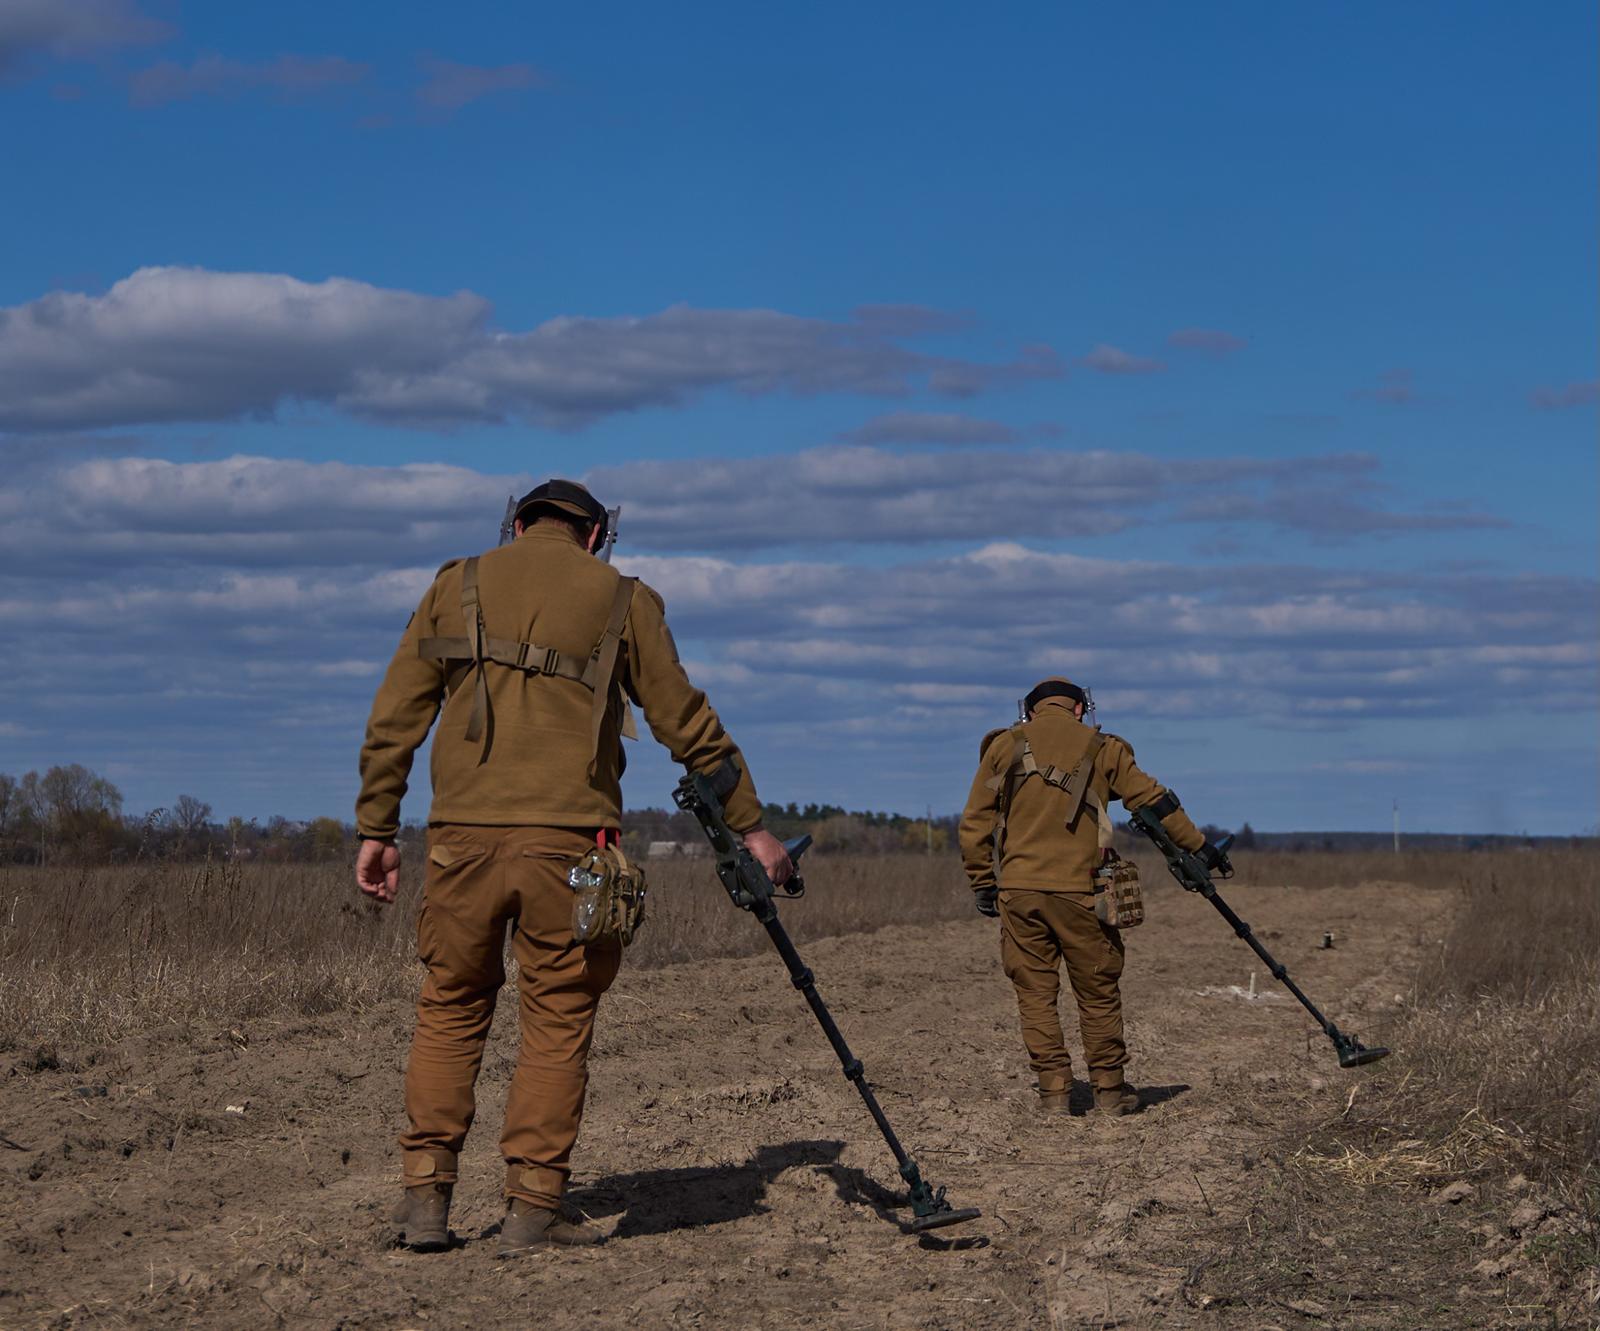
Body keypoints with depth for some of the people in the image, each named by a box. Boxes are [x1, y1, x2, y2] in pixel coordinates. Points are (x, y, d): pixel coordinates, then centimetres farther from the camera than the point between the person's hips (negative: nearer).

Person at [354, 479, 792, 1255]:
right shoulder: (622, 600, 9)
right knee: (558, 1022, 6)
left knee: (450, 1008, 13)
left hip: (464, 834, 2)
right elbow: (686, 722, 8)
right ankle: (532, 1210, 5)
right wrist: (749, 823, 15)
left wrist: (376, 830, 14)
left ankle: (425, 1198, 9)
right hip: (566, 839, -2)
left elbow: (394, 719, 10)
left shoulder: (457, 586, 14)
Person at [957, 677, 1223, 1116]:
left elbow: (975, 822, 7)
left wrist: (983, 883, 13)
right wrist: (1197, 847, 14)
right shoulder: (1100, 748, 8)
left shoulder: (1004, 745, 9)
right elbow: (1153, 800, 7)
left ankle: (1053, 1091, 5)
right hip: (1078, 890, -1)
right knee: (1098, 993, 9)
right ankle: (1109, 1089, 15)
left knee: (1035, 993, 7)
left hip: (1017, 888, 1)